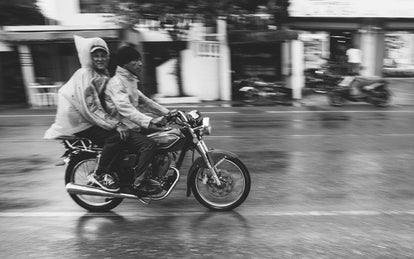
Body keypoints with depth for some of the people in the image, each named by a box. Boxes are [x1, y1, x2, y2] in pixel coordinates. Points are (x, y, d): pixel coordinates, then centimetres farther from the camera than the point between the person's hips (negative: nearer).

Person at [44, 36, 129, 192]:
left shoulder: (103, 75, 10)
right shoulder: (85, 75, -18)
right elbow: (92, 108, -25)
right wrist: (116, 124, -29)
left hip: (88, 117, 9)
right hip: (78, 122, -9)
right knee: (116, 136, -23)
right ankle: (99, 175, -8)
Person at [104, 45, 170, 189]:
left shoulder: (131, 80, 16)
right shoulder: (116, 83, -16)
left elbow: (143, 101, 19)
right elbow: (125, 109, -31)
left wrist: (167, 113, 10)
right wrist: (149, 121, -44)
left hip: (133, 125, 10)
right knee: (149, 145, -29)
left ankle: (155, 176, 13)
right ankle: (136, 182, -17)